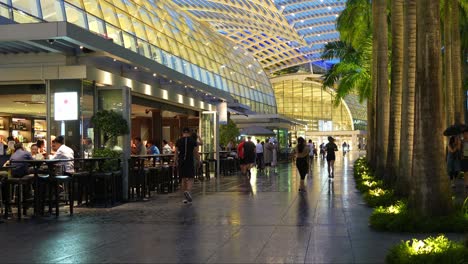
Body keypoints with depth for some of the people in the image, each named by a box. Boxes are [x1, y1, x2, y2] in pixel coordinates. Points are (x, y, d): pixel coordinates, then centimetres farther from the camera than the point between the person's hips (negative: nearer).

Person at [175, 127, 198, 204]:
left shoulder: (179, 141, 2)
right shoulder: (193, 141, -2)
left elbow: (176, 153, 1)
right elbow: (196, 152, -1)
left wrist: (176, 162, 8)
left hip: (181, 162, 2)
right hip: (190, 161, -2)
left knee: (183, 179, 11)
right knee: (190, 179, 2)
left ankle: (186, 198, 13)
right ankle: (188, 191, -26)